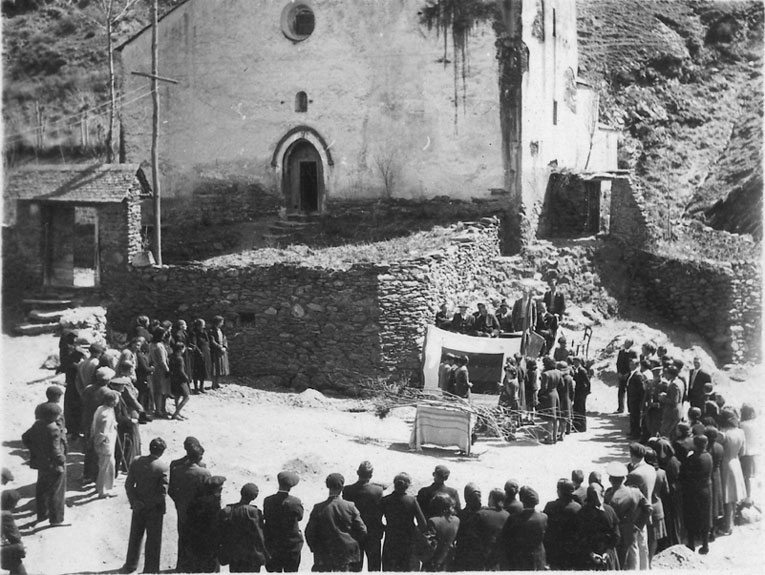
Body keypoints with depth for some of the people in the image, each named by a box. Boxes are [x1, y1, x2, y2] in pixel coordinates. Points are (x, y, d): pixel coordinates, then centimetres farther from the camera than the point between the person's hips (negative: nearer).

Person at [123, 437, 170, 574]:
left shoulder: (137, 462, -7)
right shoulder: (164, 467, -20)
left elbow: (128, 484, -6)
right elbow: (163, 492, -22)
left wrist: (134, 501, -6)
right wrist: (149, 503, -12)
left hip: (138, 507, 4)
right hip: (155, 509, -4)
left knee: (135, 536, 22)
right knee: (153, 540, 11)